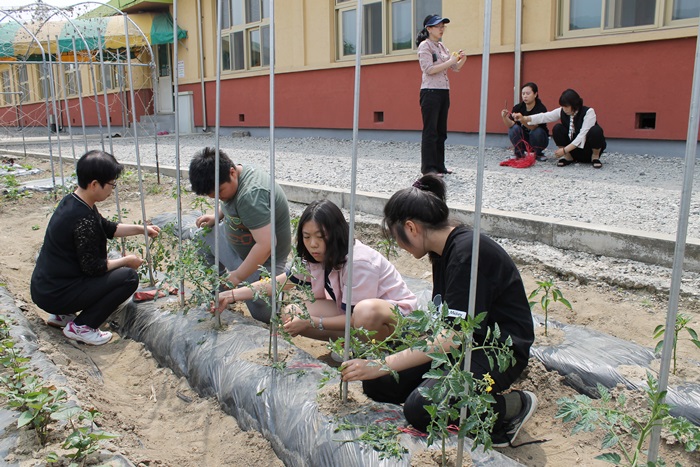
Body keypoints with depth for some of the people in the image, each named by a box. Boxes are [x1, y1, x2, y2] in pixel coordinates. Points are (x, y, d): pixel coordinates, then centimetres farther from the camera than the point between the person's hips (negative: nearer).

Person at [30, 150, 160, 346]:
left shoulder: (72, 201, 4)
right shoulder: (83, 219, -26)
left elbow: (108, 228, 19)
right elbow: (93, 267, -20)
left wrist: (141, 229, 16)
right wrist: (126, 261, -6)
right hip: (56, 296, -10)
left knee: (113, 267, 25)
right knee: (129, 277, -11)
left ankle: (61, 315, 18)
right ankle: (81, 326, -5)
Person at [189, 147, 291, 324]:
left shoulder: (250, 194, -36)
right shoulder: (228, 179, -7)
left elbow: (266, 244, -38)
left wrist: (237, 277, -28)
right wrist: (217, 216, -1)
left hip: (262, 258, -9)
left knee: (263, 315, -5)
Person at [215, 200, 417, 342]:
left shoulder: (358, 262, -30)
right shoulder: (316, 257, -8)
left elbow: (355, 317, -25)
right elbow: (278, 282, -5)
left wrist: (311, 323, -24)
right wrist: (231, 295, -11)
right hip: (350, 311, 7)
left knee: (367, 311, -43)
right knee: (291, 315, -12)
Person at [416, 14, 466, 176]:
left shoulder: (441, 46, 17)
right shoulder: (424, 46, -5)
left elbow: (456, 68, 16)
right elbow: (429, 69, -17)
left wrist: (462, 59, -5)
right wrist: (450, 61, -18)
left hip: (444, 92, 8)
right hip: (430, 92, -8)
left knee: (441, 132, 9)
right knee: (430, 132, -7)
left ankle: (439, 166, 15)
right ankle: (428, 168, -3)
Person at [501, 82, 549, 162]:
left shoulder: (541, 108, -19)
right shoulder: (518, 107, -9)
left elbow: (534, 127, -34)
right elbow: (510, 125, -21)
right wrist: (505, 117, -42)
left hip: (539, 139, -2)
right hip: (523, 141, 2)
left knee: (537, 131, -33)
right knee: (514, 128, -25)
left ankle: (539, 154, -5)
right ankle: (519, 153, -5)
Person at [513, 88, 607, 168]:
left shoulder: (588, 112, -21)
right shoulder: (562, 111, -8)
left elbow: (582, 136, -28)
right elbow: (543, 117, -17)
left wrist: (565, 150, -32)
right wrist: (524, 118, -32)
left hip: (590, 149, -4)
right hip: (573, 148, 4)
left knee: (596, 130, -34)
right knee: (557, 128, -18)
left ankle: (595, 157, -9)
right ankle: (568, 157, -6)